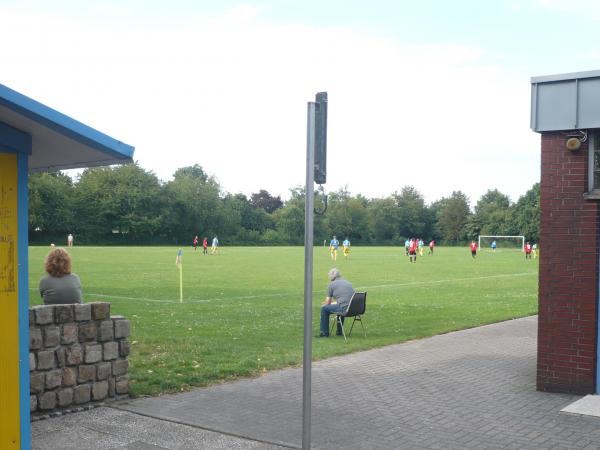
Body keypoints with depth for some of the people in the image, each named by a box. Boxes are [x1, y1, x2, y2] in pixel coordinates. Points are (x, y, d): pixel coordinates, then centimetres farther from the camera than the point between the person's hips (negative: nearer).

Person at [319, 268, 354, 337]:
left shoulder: (331, 284, 3)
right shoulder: (347, 282, 22)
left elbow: (327, 303, 6)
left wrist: (323, 305, 28)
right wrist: (332, 303, 40)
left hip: (345, 309, -7)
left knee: (324, 309, 11)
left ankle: (325, 332, 17)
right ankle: (339, 331, 41)